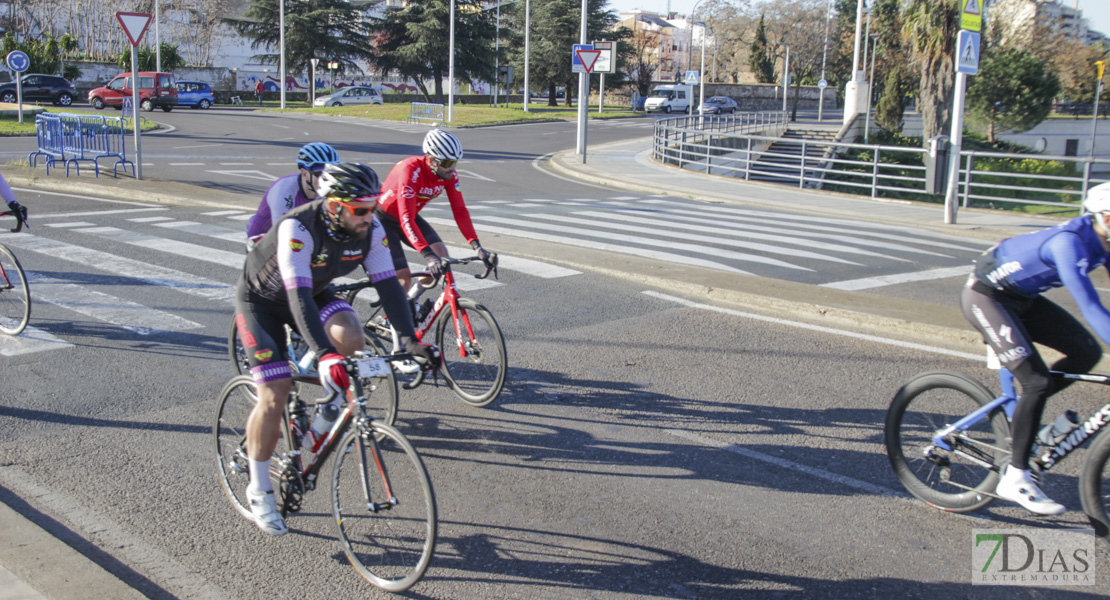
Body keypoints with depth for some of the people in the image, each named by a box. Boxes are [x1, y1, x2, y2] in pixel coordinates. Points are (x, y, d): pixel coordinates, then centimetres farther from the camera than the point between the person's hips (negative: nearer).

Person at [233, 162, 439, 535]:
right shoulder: (298, 228, -37)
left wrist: (411, 340, -30)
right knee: (275, 397, -12)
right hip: (262, 300, -5)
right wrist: (324, 355, -55)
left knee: (351, 339, -26)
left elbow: (387, 283, -19)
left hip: (315, 293, 5)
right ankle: (259, 491, 7)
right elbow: (298, 295, -45)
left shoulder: (369, 230, -20)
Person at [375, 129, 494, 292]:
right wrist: (428, 256, -50)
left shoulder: (449, 174, -16)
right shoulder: (410, 170, -35)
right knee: (404, 277, -16)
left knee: (441, 253, -14)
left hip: (412, 216, 6)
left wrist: (477, 246, -25)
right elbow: (406, 220, -41)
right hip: (383, 219, -6)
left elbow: (460, 211, -13)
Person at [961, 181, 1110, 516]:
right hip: (985, 297, -9)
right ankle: (1015, 479, -5)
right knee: (1037, 382, -16)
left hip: (1021, 298, 9)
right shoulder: (1070, 242, -31)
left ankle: (1019, 413, 12)